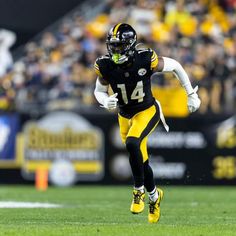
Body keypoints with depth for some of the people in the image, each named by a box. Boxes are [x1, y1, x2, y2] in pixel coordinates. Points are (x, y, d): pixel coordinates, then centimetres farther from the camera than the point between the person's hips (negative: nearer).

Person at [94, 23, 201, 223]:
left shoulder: (146, 60, -24)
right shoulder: (105, 66, -15)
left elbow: (175, 66, -7)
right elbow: (99, 91, 2)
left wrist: (192, 94, -2)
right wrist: (106, 102, -23)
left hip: (147, 111, -4)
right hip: (125, 116, 4)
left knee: (132, 144, -31)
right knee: (141, 160, 11)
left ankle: (139, 190, -13)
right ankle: (154, 195, 38)